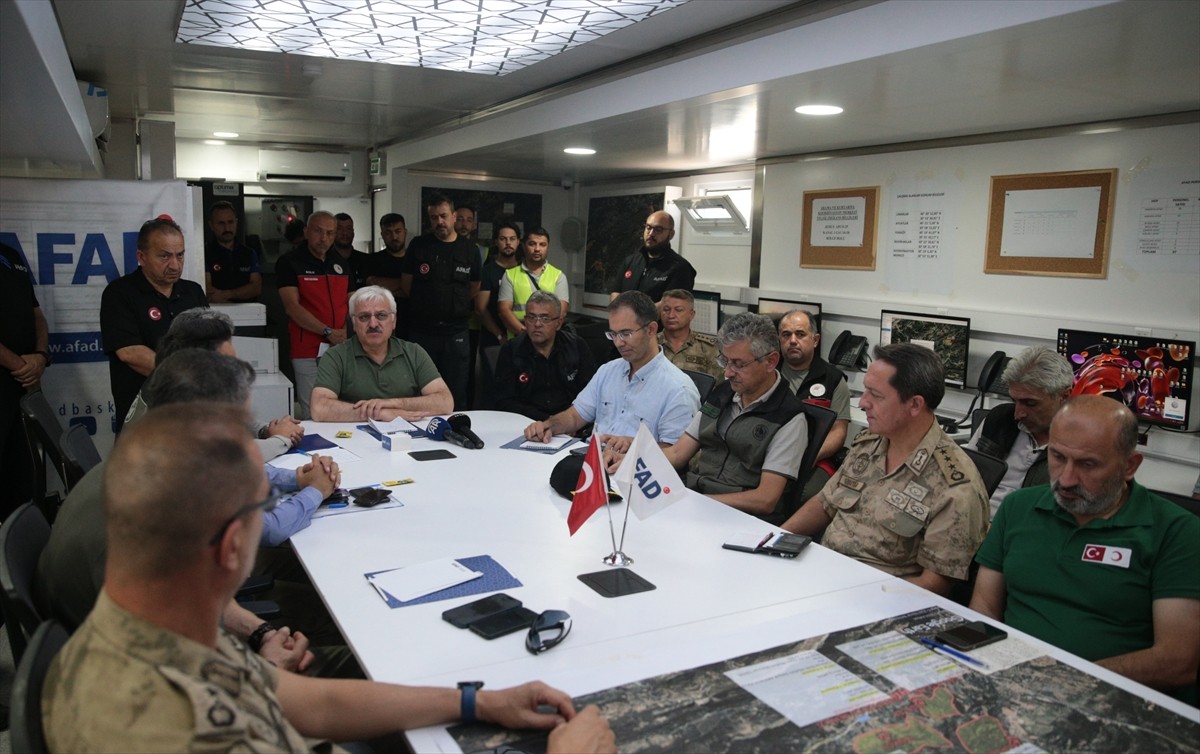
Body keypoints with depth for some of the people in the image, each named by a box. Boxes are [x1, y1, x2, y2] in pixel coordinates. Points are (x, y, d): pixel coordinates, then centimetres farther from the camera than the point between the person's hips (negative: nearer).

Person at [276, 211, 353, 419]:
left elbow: (351, 303, 16)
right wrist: (328, 332, -16)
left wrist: (347, 331, -4)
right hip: (308, 352, -5)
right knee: (312, 415, -6)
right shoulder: (289, 263, 0)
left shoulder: (341, 265, 17)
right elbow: (292, 307, -9)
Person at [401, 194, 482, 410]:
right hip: (422, 330, 0)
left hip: (456, 333, 0)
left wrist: (457, 309, 6)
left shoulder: (470, 250, 6)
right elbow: (406, 285, 8)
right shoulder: (418, 246, 4)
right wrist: (425, 306, 8)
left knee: (456, 393, 5)